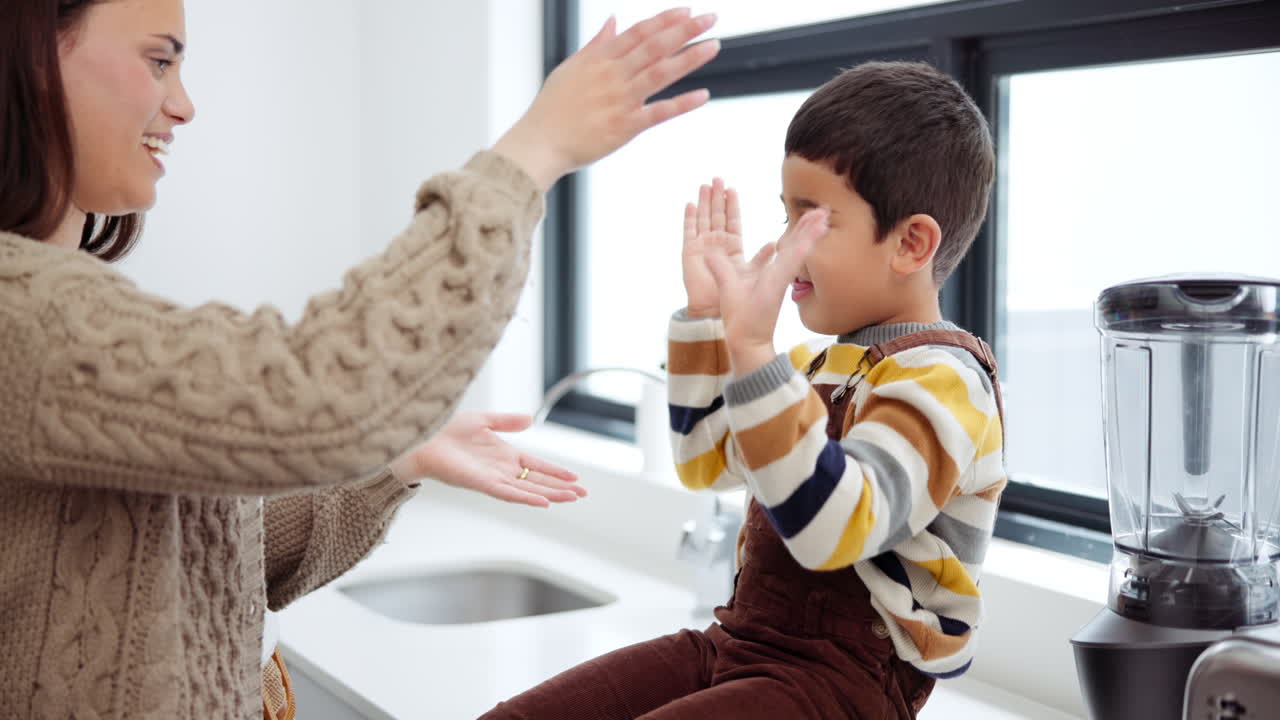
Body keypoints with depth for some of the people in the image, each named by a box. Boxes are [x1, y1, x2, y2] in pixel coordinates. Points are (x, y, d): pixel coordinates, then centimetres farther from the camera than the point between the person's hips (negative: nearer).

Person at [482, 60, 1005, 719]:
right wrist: (704, 314, 15)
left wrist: (754, 350, -40)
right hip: (737, 641, 10)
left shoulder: (941, 380, -16)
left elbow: (833, 530, -33)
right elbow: (706, 460, 27)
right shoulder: (829, 362, 14)